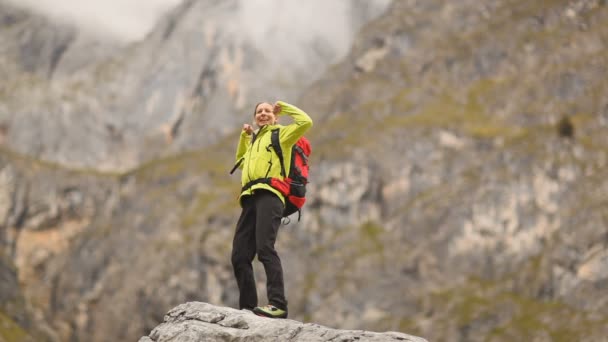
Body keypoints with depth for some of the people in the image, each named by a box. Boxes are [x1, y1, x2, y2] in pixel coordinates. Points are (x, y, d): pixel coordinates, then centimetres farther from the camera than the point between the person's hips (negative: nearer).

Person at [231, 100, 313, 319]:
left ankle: (278, 304, -34)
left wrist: (282, 107, 10)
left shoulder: (280, 133, 13)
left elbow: (305, 122, -3)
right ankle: (247, 307, 2)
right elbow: (241, 161, 54)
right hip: (250, 199, 8)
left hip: (269, 195, -8)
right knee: (239, 256, -1)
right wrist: (245, 135, 41)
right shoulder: (254, 142, 35)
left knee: (264, 247, -26)